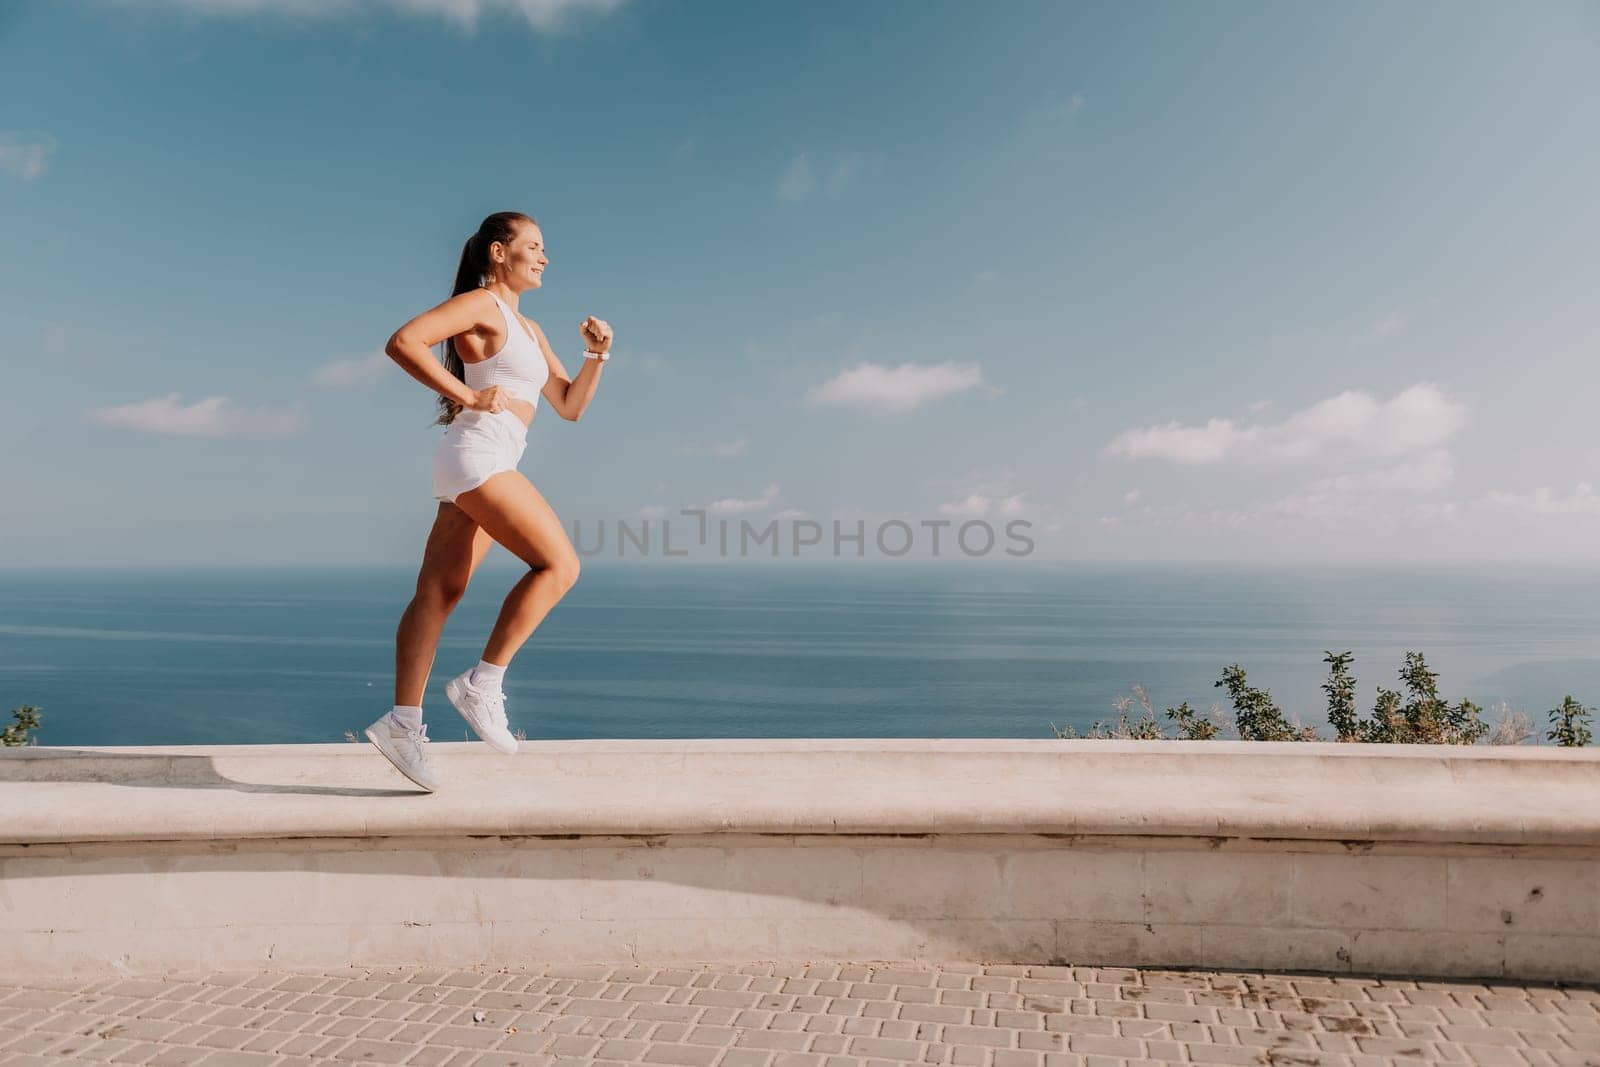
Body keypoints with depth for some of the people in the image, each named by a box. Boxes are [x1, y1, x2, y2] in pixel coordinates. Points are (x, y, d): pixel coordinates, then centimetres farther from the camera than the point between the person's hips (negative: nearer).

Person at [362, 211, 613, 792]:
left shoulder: (528, 329, 26)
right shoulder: (479, 304, -1)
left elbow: (570, 405, 24)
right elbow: (403, 341, -14)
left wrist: (596, 355, 10)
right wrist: (468, 396, -14)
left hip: (487, 467, 9)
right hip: (477, 455, -9)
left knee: (438, 595, 3)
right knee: (559, 563, -13)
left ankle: (402, 721, 2)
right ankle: (482, 683, -10)